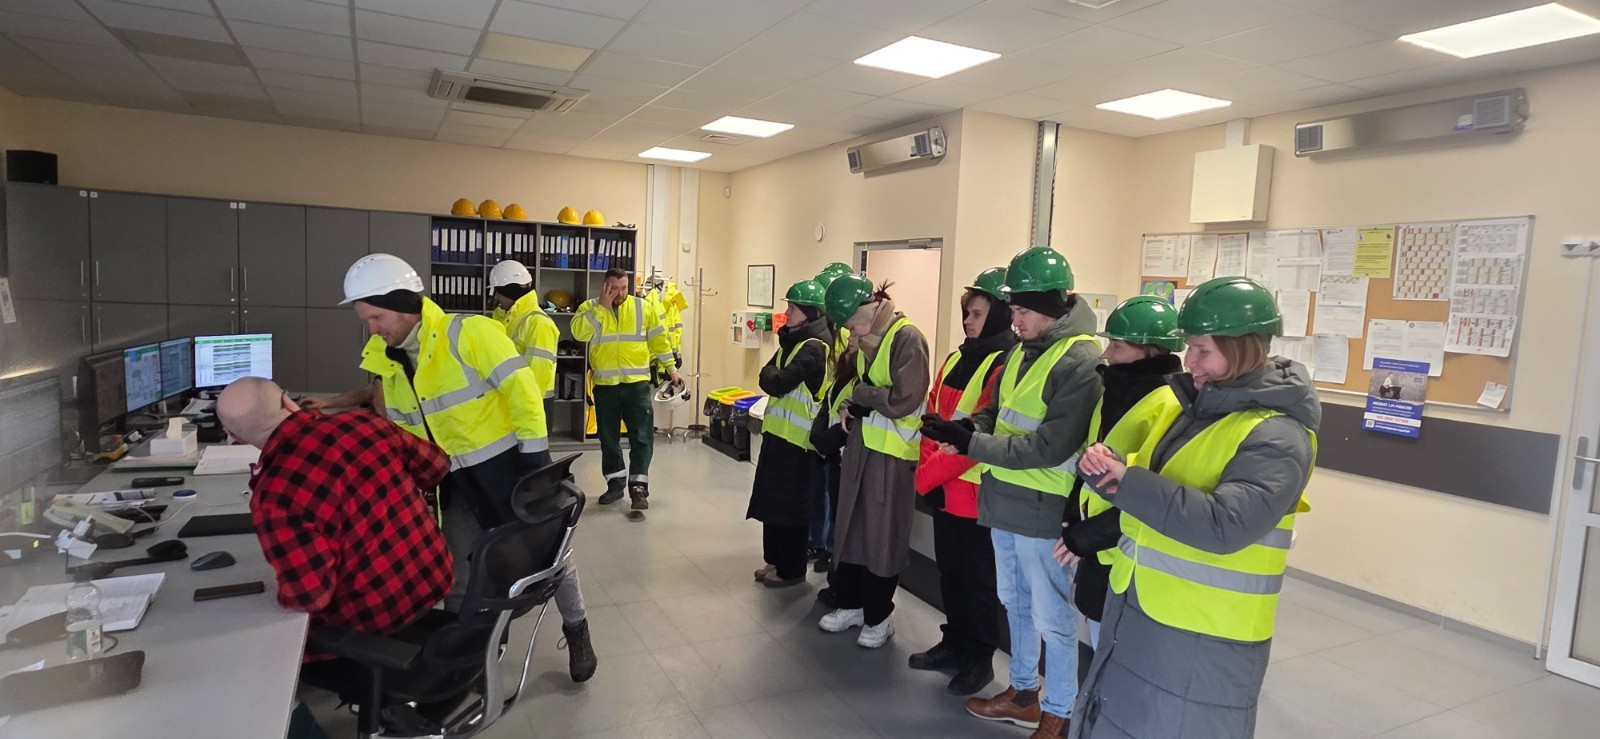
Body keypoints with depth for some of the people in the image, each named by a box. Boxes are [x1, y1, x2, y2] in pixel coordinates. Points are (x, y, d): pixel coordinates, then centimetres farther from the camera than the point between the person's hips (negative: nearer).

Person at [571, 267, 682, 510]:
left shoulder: (643, 308, 3)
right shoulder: (590, 307, 1)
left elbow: (659, 340, 8)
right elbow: (579, 333, -17)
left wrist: (671, 369, 7)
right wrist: (602, 306, -18)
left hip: (636, 383, -1)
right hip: (605, 386, 1)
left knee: (641, 436, -5)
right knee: (608, 437, 10)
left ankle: (638, 487, -1)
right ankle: (615, 483, 23)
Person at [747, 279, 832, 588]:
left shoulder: (814, 347, -17)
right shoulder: (795, 340, 14)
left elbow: (777, 383, -21)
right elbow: (768, 377, 13)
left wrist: (772, 374, -3)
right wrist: (775, 374, -5)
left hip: (795, 437, -9)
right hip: (780, 432, 9)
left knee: (788, 505, 1)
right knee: (773, 500, 16)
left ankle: (792, 569, 14)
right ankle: (776, 560, 29)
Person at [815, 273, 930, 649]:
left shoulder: (907, 338, -17)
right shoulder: (867, 339, 9)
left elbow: (902, 400, -24)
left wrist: (860, 394, -10)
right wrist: (849, 406, 3)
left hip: (892, 452, -8)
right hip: (861, 444, 8)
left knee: (882, 536, 4)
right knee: (850, 527, 15)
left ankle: (879, 617, 21)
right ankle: (852, 604, 31)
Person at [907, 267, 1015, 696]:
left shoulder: (1006, 365, -15)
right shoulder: (957, 358, 11)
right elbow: (933, 416, 12)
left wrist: (930, 473, -19)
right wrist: (926, 471, 0)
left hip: (978, 491, -8)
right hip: (942, 487, 8)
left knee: (978, 578, 6)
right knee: (949, 570, 18)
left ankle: (980, 658, 21)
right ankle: (954, 643, 34)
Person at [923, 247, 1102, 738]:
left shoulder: (1081, 360, -19)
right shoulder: (1023, 350, 9)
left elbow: (1051, 446, -25)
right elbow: (998, 409, 16)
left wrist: (974, 446, -24)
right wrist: (970, 428, -6)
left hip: (1043, 509, -9)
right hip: (1005, 499, 9)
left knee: (1052, 617, 7)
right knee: (1015, 603, 22)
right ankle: (1024, 693, 40)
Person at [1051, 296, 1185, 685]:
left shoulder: (1169, 408, -21)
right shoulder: (1116, 393, 8)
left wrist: (1086, 537, -18)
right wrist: (1072, 519, 6)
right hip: (1094, 552, 9)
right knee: (1089, 653, 21)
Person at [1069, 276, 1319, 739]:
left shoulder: (1278, 436, -18)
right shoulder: (1194, 404, 6)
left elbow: (1223, 526, -30)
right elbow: (1148, 484, 11)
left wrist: (1126, 480, -26)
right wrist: (1105, 465, -11)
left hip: (1204, 635, -7)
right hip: (1136, 610, 8)